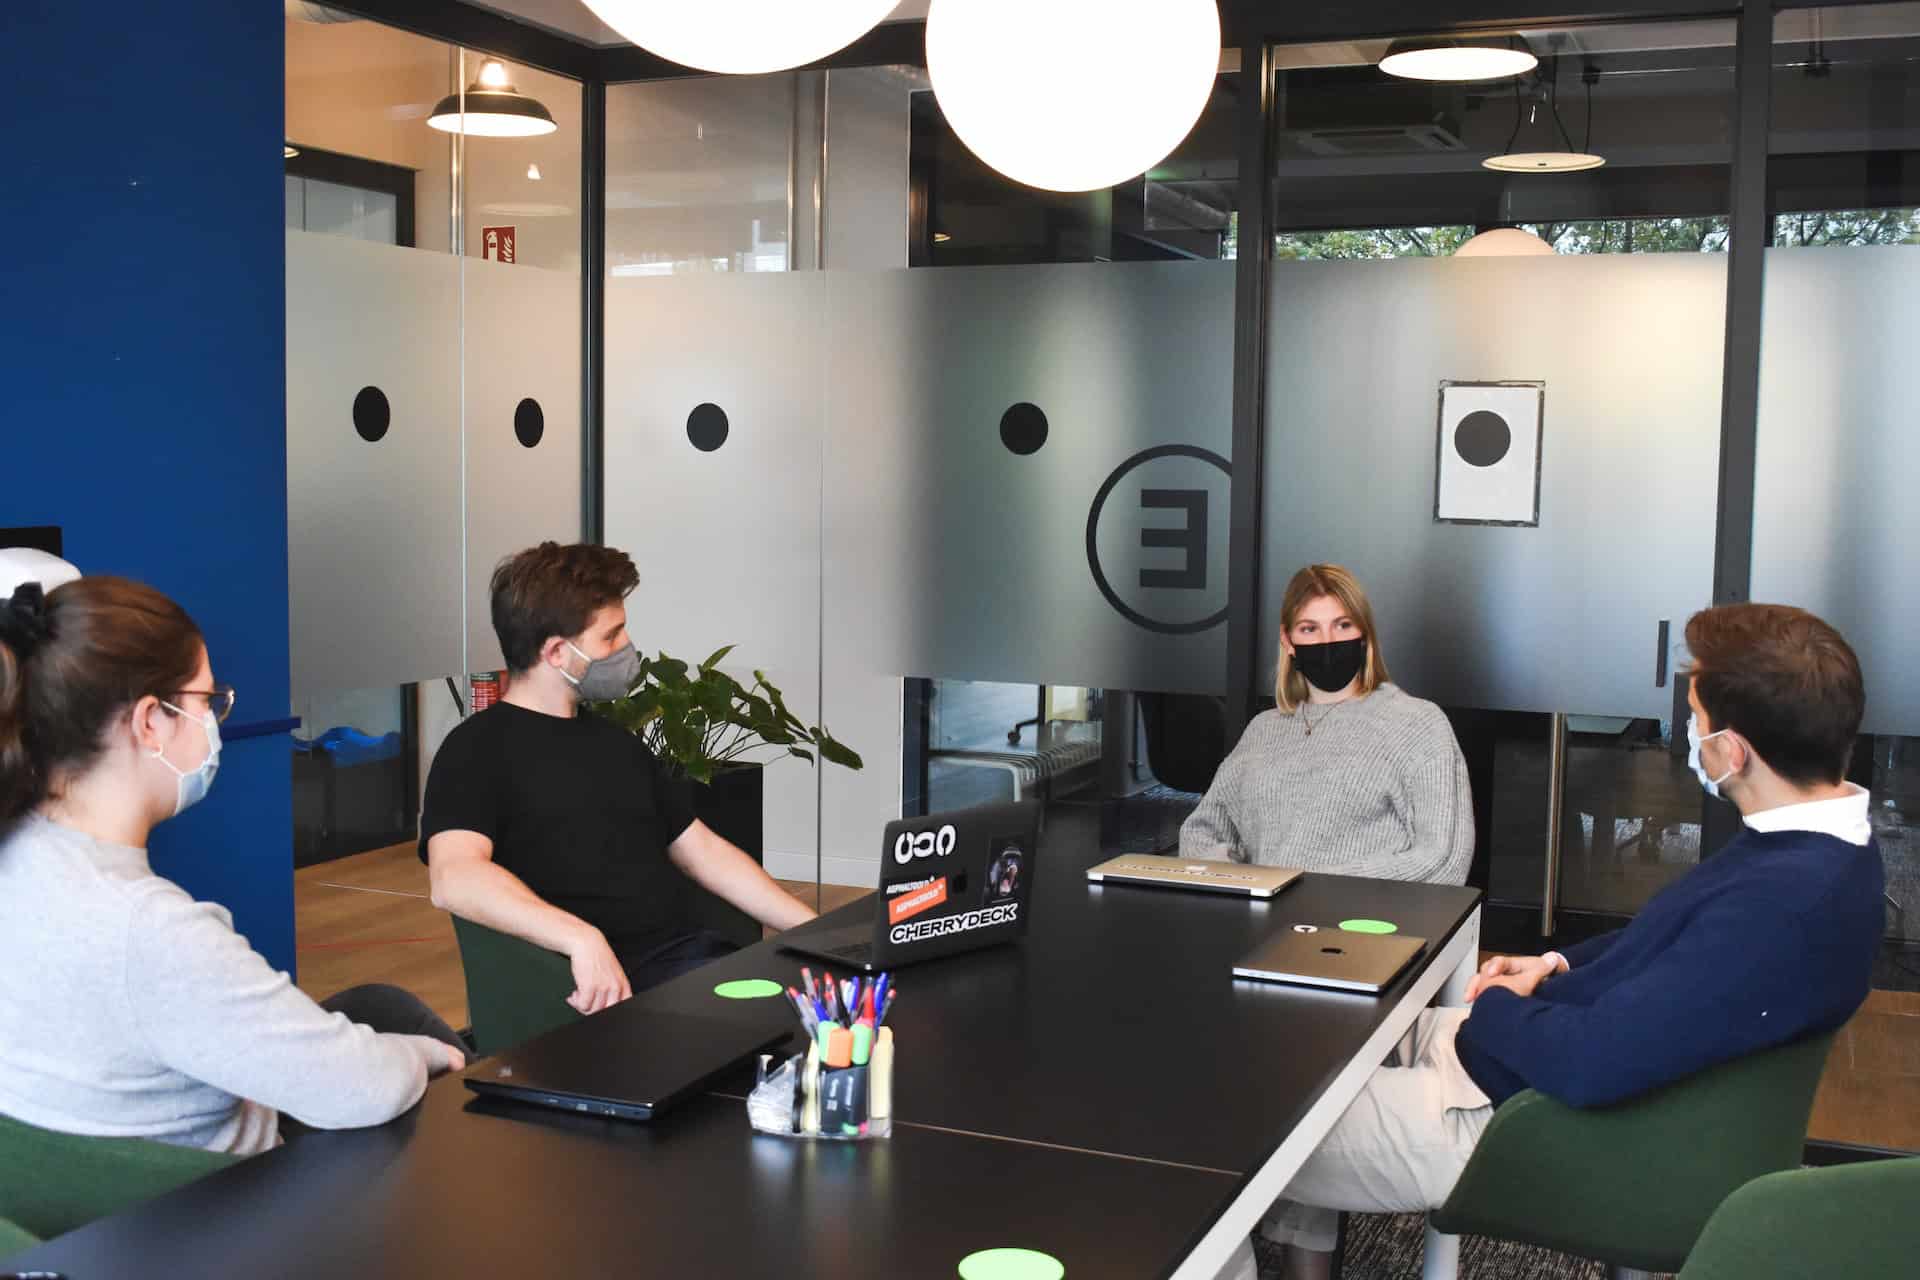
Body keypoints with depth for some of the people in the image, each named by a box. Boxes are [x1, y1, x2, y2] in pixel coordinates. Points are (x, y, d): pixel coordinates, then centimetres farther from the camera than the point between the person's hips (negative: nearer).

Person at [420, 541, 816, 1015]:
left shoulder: (617, 743, 25)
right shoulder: (477, 749, 0)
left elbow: (702, 850, 27)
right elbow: (455, 879, -17)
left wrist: (815, 928, 16)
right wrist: (582, 938, -32)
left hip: (683, 953, 7)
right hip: (598, 985, -7)